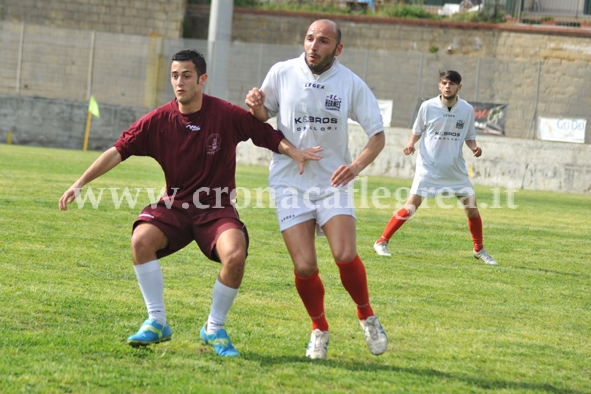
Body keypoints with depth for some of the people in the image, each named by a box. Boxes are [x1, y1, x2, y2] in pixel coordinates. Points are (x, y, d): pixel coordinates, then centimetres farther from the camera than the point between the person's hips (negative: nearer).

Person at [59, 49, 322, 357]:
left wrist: (294, 153, -17)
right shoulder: (159, 120, -5)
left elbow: (269, 135, 1)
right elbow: (118, 152, -5)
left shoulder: (227, 115, -9)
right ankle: (157, 322, -11)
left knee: (235, 255, -30)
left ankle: (214, 328, -4)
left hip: (217, 209, -2)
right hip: (174, 206, 2)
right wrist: (80, 183, -12)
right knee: (141, 239, -28)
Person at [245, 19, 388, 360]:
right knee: (305, 267, -10)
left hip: (333, 183, 0)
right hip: (291, 183, 0)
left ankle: (367, 316, 10)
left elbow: (378, 135, 0)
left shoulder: (352, 84, -5)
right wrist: (256, 107, -13)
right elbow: (264, 115, 11)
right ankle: (319, 328, 17)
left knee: (345, 256, -19)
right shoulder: (282, 73, -3)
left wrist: (357, 166, -19)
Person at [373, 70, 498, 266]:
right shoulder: (428, 107, -6)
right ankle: (381, 242, 0)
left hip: (456, 169, 3)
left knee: (472, 208, 2)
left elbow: (469, 137, 10)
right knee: (411, 207, -11)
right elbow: (417, 131, 6)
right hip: (429, 167, -3)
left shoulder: (467, 110, -1)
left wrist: (474, 147, -10)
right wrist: (411, 143, -13)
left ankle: (479, 250, 22)